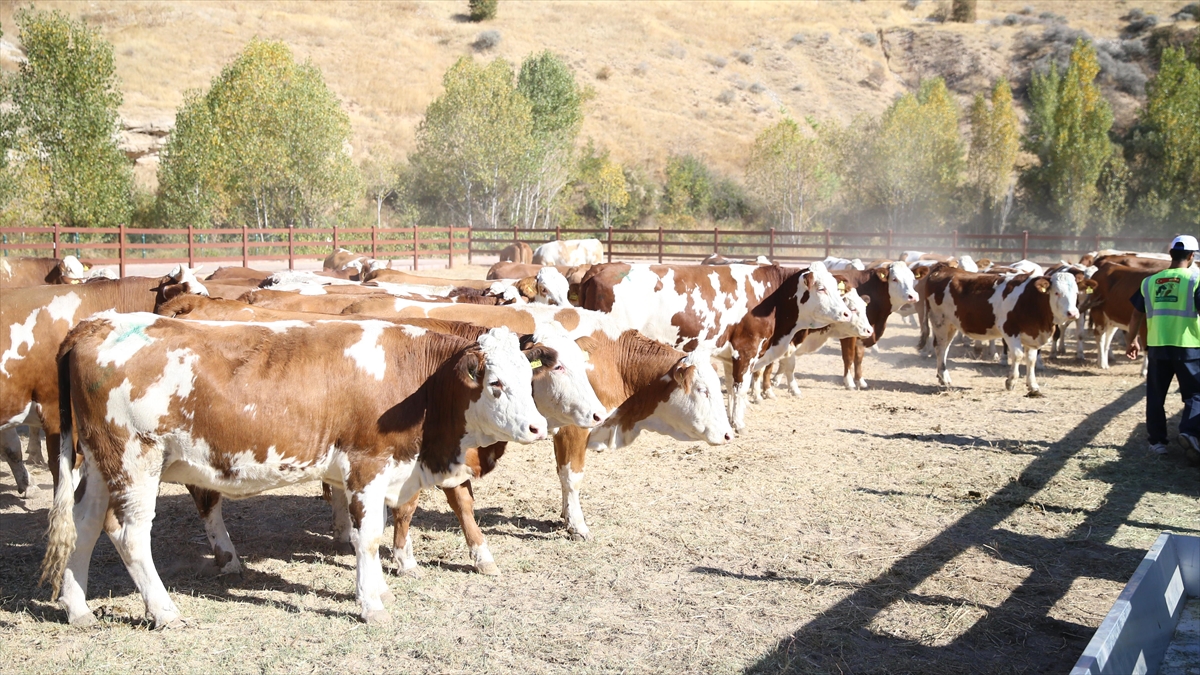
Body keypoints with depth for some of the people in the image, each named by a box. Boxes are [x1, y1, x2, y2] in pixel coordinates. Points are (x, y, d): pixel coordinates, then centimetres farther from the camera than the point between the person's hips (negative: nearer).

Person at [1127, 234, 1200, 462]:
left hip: (1157, 347, 3)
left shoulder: (1149, 282, 6)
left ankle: (1157, 441, 17)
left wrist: (1132, 341, 21)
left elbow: (1137, 316, 10)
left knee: (1155, 395, 14)